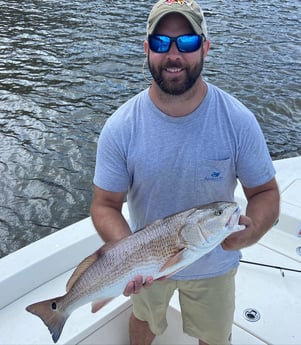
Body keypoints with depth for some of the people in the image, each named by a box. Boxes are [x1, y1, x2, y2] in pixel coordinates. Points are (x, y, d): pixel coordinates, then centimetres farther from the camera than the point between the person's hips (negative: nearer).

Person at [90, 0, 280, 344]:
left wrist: (251, 231, -36)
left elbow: (265, 192, -14)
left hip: (214, 264, 0)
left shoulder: (239, 121, -24)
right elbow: (105, 204, -16)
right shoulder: (120, 127, -23)